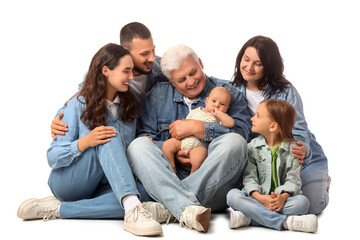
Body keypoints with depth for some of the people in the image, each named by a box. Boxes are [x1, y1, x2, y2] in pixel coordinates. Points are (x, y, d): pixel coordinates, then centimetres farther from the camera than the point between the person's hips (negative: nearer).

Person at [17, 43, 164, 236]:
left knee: (144, 192, -30)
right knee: (107, 139, -31)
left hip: (105, 188, 5)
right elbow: (53, 158, -10)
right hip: (67, 182, -4)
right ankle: (132, 207, -50)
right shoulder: (79, 105, -6)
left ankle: (57, 209, -26)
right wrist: (84, 142, -28)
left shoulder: (128, 107, 9)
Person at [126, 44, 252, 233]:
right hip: (170, 175, 2)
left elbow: (242, 132, -7)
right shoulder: (157, 96, 18)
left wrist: (195, 128, -10)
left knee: (233, 143, -29)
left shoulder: (228, 93, 11)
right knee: (138, 146, -23)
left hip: (214, 183, -1)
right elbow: (145, 135, 8)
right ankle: (187, 210, -46)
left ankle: (166, 208, -34)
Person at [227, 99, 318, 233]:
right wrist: (259, 198, -23)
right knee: (233, 195, -28)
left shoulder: (293, 149, 2)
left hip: (280, 198, 0)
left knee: (302, 202, -29)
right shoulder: (252, 147, 5)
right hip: (257, 197, 1)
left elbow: (293, 179, -4)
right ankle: (285, 221, -36)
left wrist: (283, 197, -26)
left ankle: (249, 218, -34)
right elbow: (249, 177, -4)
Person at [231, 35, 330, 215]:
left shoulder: (285, 91, -15)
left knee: (310, 207, -18)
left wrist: (303, 151, -41)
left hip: (307, 159, -3)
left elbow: (298, 130, -19)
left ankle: (322, 182, 20)